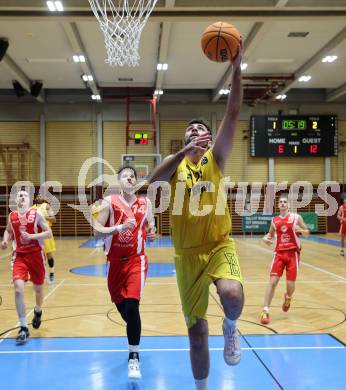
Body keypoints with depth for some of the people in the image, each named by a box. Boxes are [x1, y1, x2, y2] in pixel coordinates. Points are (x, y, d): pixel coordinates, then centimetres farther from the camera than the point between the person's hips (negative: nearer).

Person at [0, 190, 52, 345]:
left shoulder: (36, 214, -8)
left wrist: (31, 236, -22)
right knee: (18, 289, -16)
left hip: (36, 255, -1)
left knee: (38, 288, 14)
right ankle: (23, 328, -5)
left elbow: (48, 233, -9)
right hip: (19, 255, 1)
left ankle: (38, 311, 48)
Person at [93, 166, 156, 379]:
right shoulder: (109, 202, -5)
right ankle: (134, 330, 46)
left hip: (136, 261, -1)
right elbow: (97, 231, -12)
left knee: (132, 306, -17)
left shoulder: (146, 202, 2)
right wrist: (120, 227, -25)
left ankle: (134, 357, -6)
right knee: (121, 306, 14)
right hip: (115, 261, 1)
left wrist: (152, 233, -5)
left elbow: (150, 224, 18)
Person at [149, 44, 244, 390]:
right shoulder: (176, 164, 3)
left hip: (220, 245, -1)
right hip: (187, 254, 1)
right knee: (196, 332, 6)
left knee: (232, 294, -33)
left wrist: (236, 68, -19)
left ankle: (231, 327, 3)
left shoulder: (215, 160, 2)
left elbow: (233, 115, -10)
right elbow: (153, 179, -21)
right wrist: (185, 151, -33)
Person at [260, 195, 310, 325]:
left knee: (290, 283, -1)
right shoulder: (274, 220, 7)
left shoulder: (296, 217, -2)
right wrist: (266, 237, -1)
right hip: (279, 253, 2)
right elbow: (271, 234, 23)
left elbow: (307, 233, 3)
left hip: (293, 253, -2)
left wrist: (300, 230, -20)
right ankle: (265, 311, -9)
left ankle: (288, 297, 37)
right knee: (273, 281, -10)